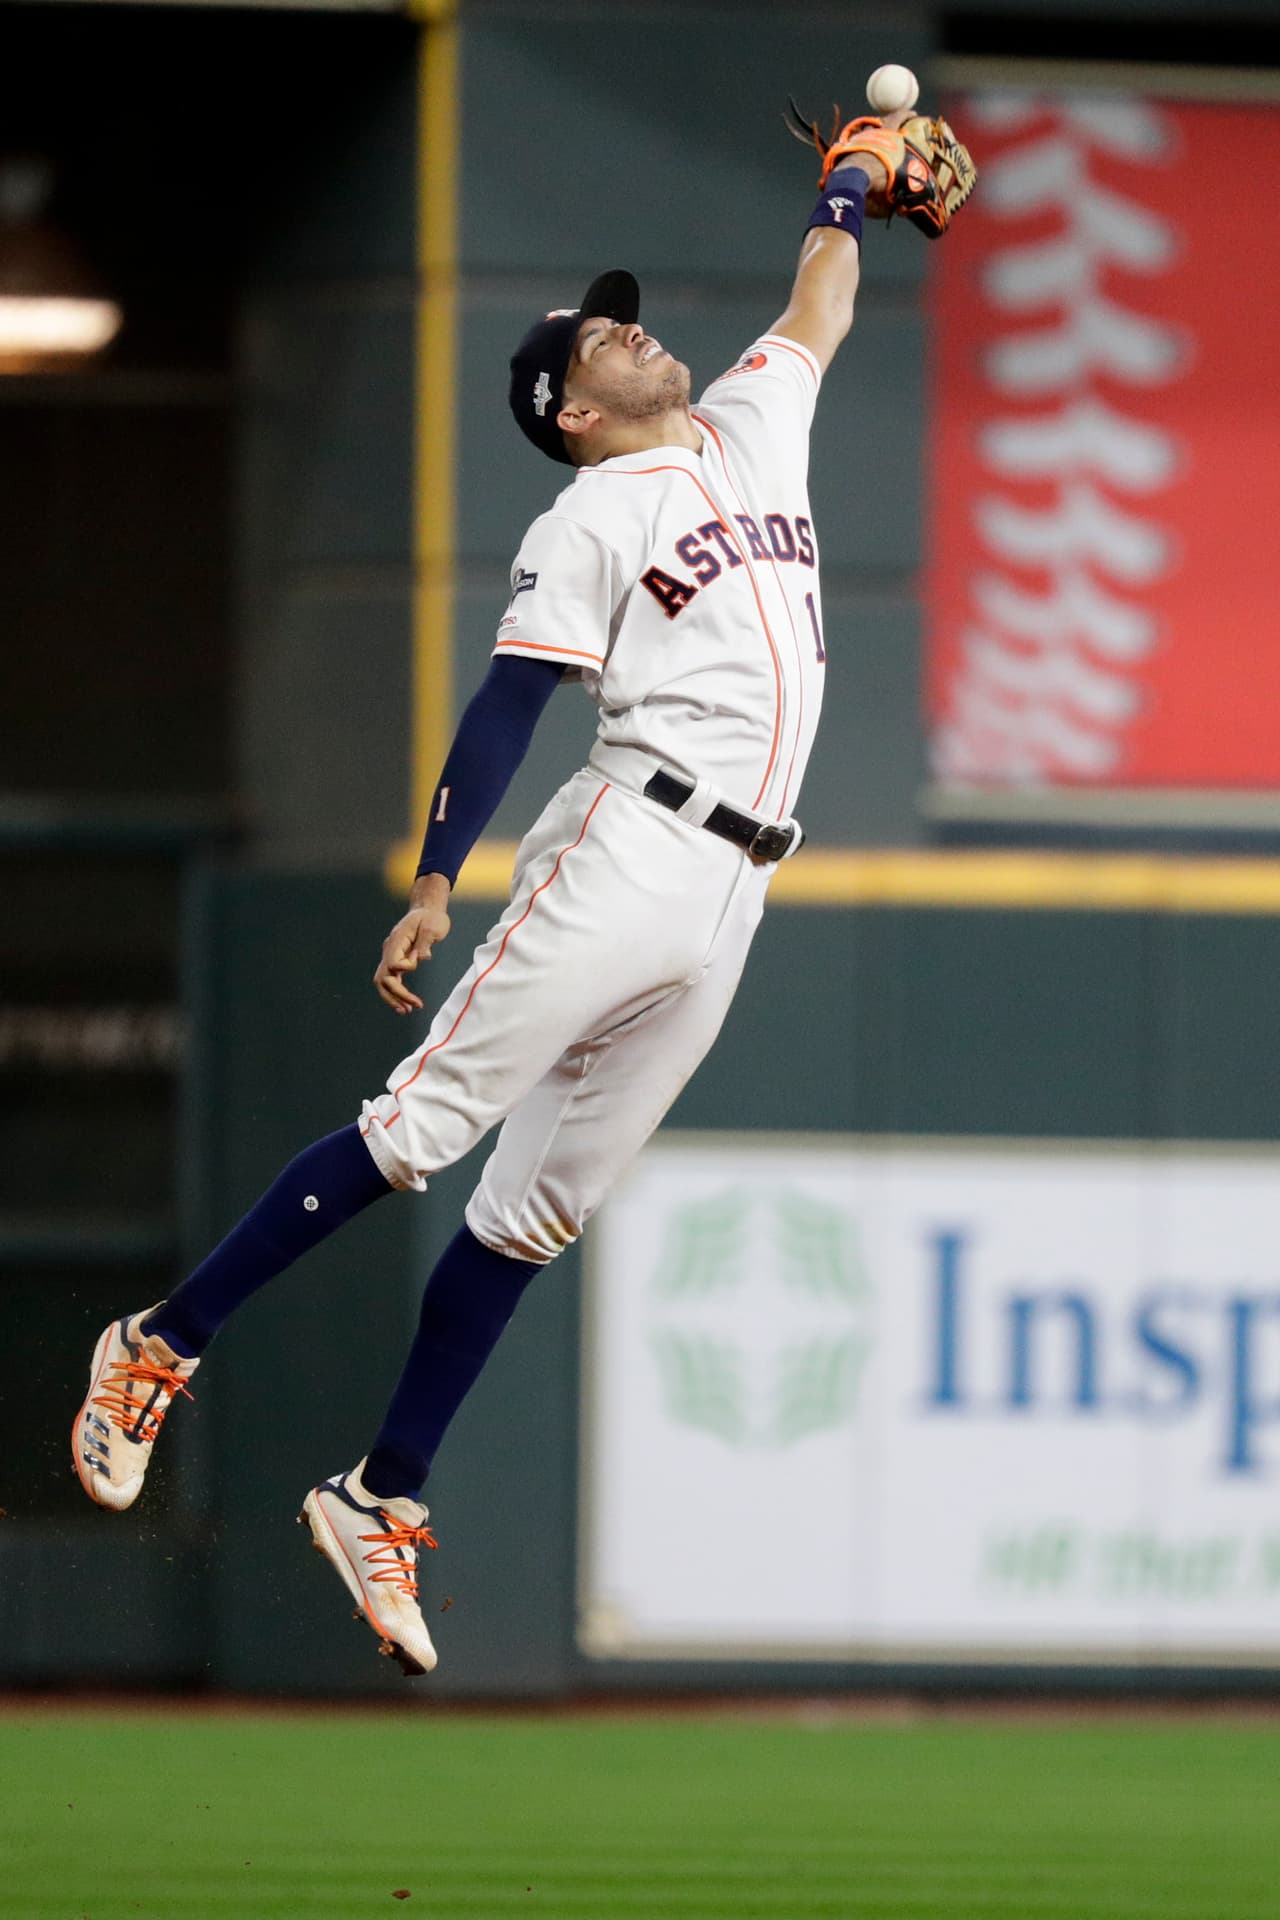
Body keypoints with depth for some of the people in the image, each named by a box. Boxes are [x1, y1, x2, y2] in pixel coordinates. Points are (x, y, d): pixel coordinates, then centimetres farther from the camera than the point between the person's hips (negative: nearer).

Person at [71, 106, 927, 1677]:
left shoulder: (749, 427, 20)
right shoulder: (585, 527, 0)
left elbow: (818, 312, 37)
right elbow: (508, 708, -8)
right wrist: (435, 882, -16)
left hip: (727, 902, 6)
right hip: (623, 855, -6)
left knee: (543, 1205, 3)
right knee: (422, 1127, -12)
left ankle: (380, 1501, 4)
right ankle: (158, 1354, -7)